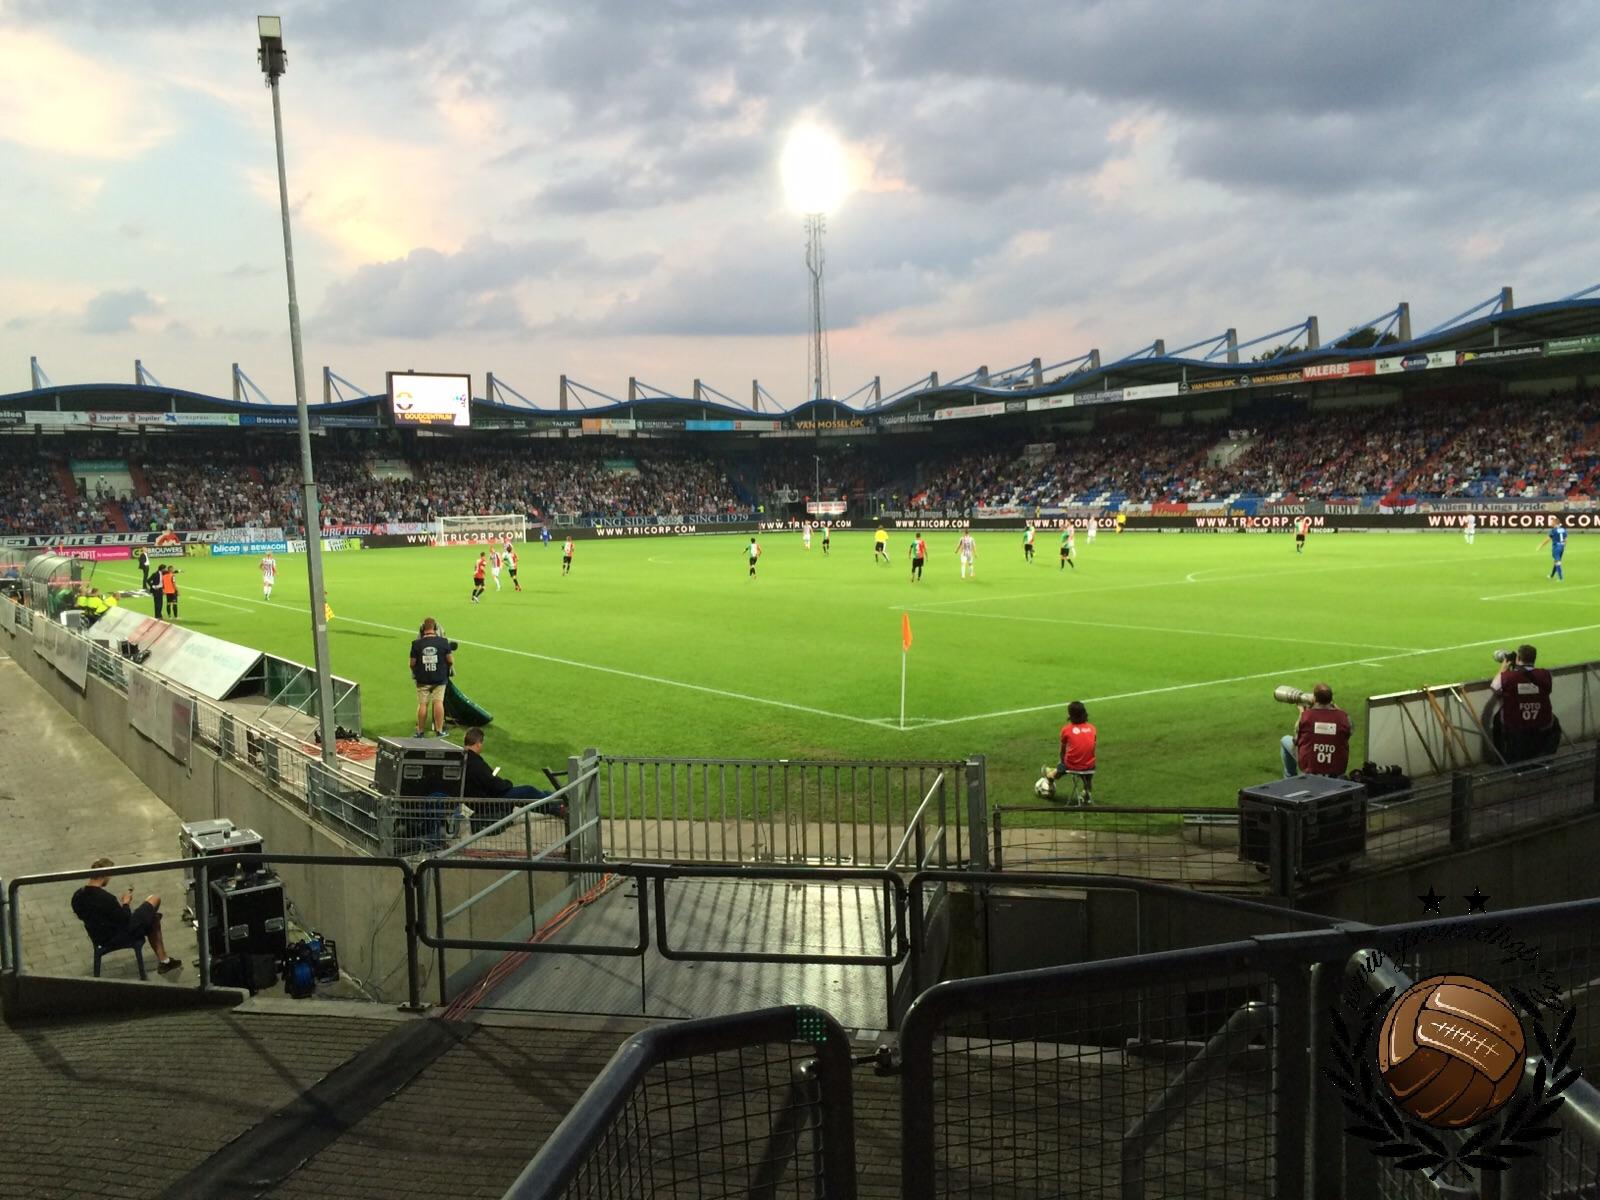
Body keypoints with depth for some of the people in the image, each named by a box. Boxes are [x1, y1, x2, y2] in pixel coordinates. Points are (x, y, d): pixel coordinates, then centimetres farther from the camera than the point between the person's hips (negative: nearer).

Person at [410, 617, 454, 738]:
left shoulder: (417, 644, -7)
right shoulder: (443, 642, -8)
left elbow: (412, 663, -1)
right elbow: (451, 661, -4)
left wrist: (415, 673, 19)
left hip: (422, 679, 0)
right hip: (439, 678, 0)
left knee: (422, 704, 7)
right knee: (438, 702, 2)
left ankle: (420, 732, 14)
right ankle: (439, 731, 3)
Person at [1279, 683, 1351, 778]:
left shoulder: (1306, 715, -15)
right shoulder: (1344, 717, -12)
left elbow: (1295, 741, 1)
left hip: (1308, 769, -2)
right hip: (1338, 771, 2)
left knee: (1285, 740, 23)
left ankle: (1289, 779, 33)